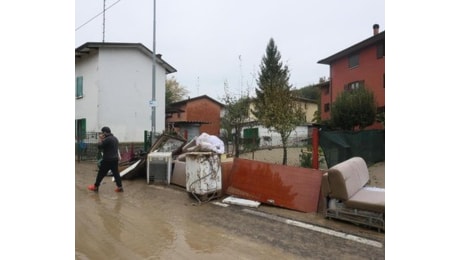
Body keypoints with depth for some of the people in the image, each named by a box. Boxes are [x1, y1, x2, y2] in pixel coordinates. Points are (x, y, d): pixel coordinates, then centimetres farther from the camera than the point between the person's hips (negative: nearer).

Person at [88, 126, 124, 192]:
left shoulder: (107, 139, -17)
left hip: (108, 160, -8)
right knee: (116, 173, 8)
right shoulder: (115, 138, 13)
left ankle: (95, 187, 16)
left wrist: (100, 139, -1)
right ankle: (119, 187, 5)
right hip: (115, 159, 8)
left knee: (101, 173, 5)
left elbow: (99, 146, -13)